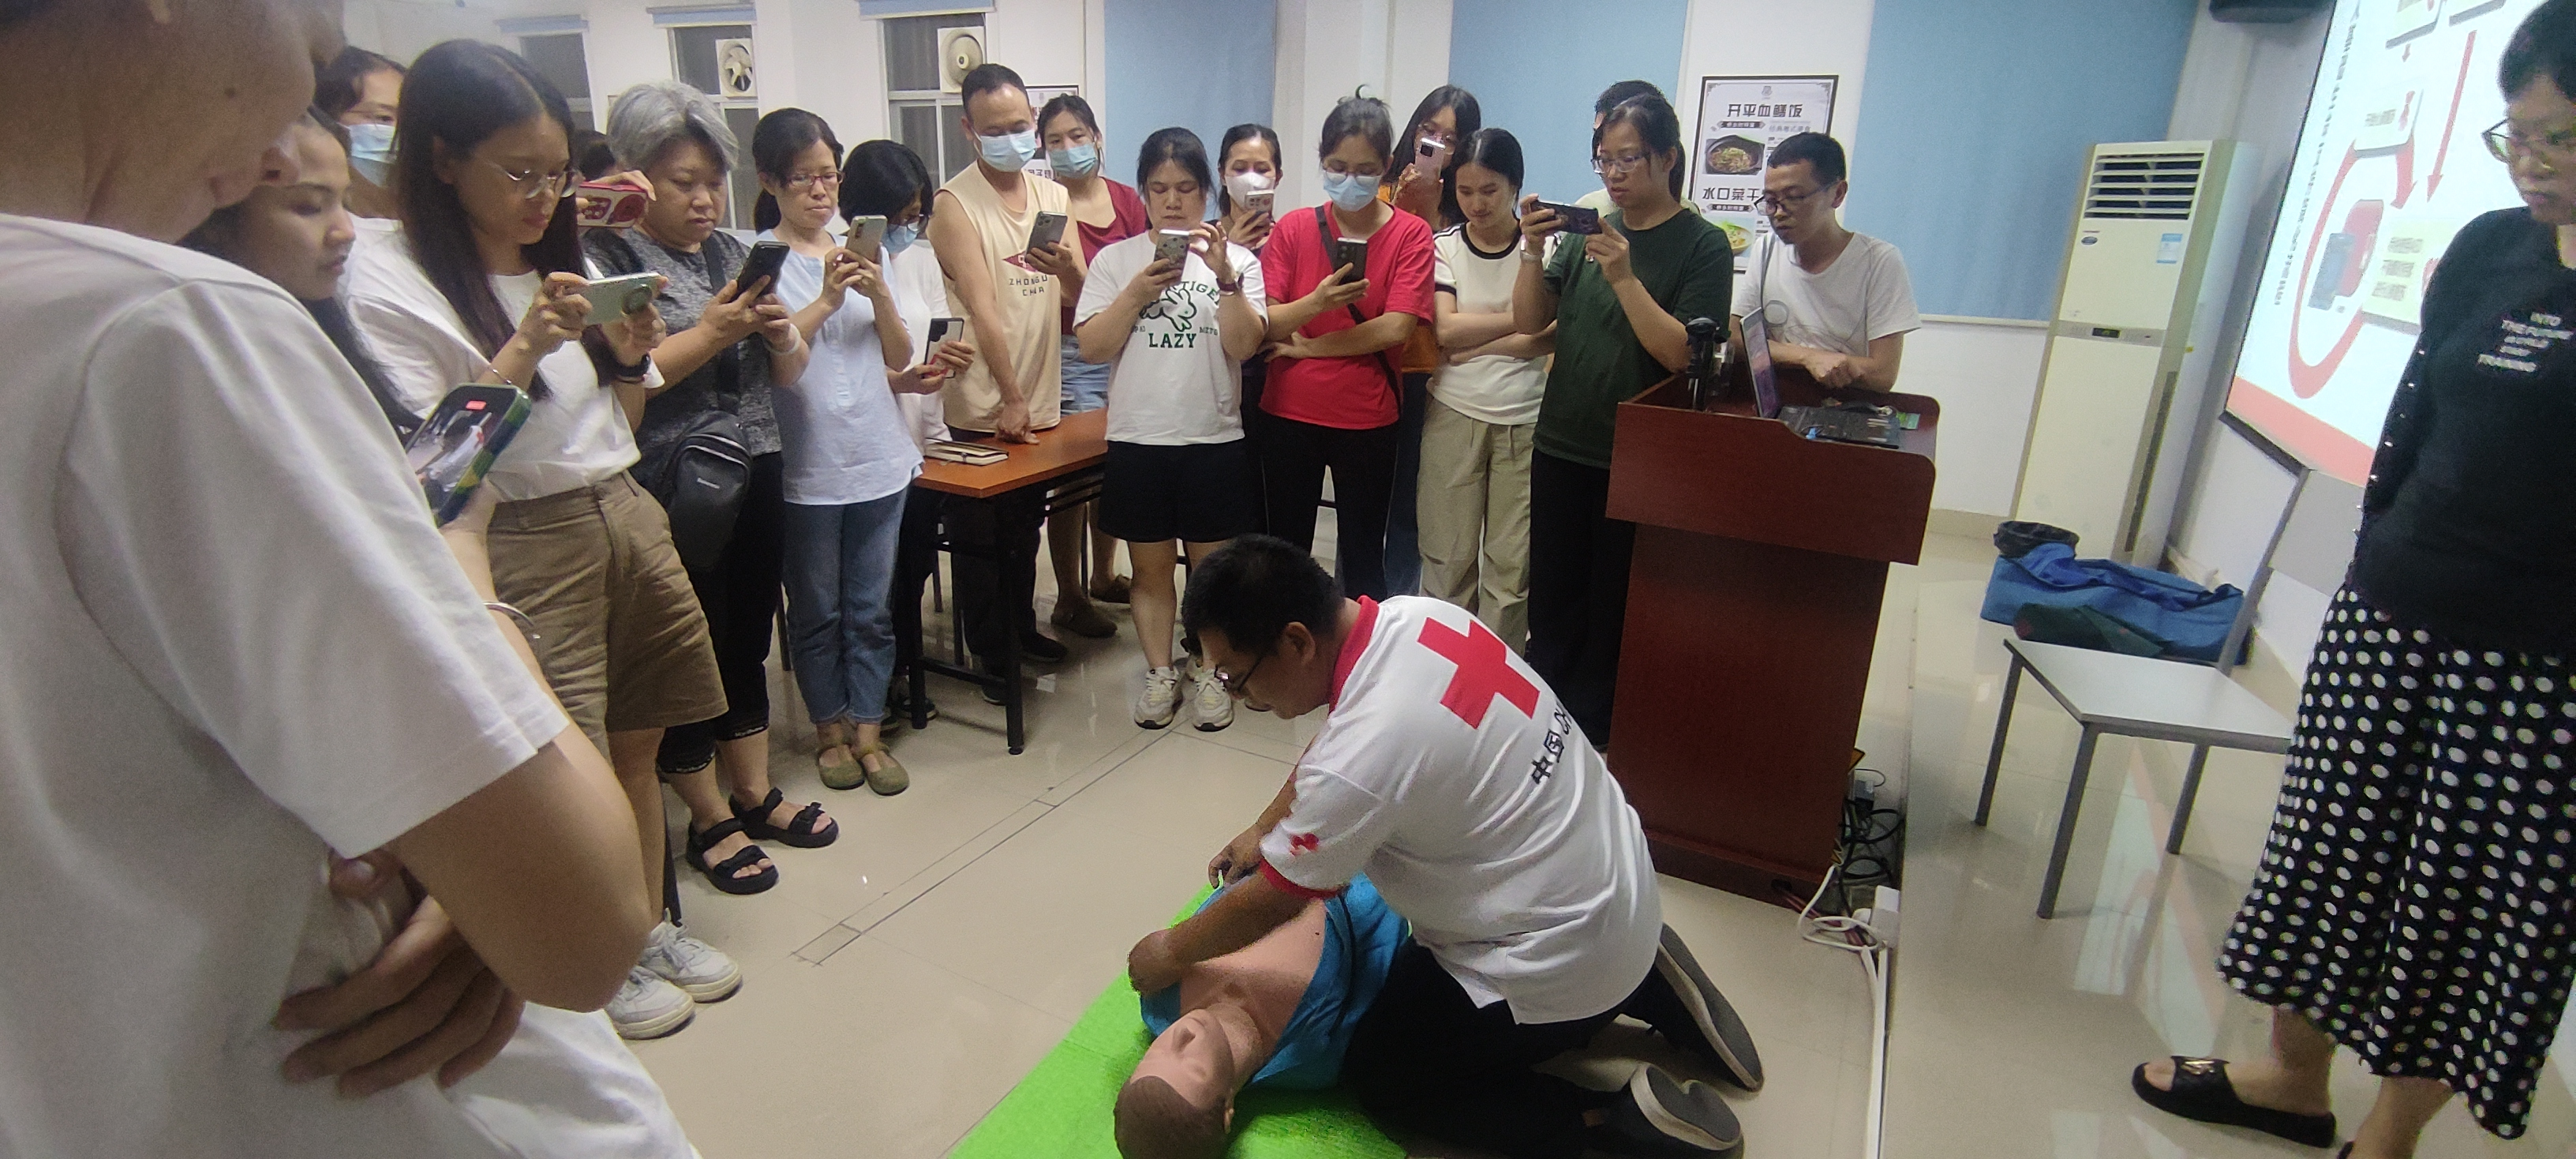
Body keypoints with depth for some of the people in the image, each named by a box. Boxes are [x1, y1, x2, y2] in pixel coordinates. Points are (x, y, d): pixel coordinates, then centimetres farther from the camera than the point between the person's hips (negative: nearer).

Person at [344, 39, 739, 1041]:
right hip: (526, 545, -6)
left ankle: (649, 929, 31)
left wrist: (630, 357, -2)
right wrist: (527, 346, -20)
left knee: (636, 744, 13)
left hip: (628, 518, 6)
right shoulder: (387, 279, -8)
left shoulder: (567, 264, 13)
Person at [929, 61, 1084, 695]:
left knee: (1026, 528, 19)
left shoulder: (1054, 197, 9)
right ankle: (991, 654, 19)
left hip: (1040, 401, 5)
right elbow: (982, 308, -15)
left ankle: (1024, 629, 36)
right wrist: (1010, 398, -17)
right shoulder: (954, 204, -9)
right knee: (980, 537, 5)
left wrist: (1068, 270, -17)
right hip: (980, 407, -5)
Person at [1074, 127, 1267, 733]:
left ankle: (1210, 673, 24)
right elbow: (1092, 347, -3)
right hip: (1137, 439, 1)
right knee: (1151, 568, 11)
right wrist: (1139, 290, -14)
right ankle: (1160, 675, 26)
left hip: (1215, 439, -1)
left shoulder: (1236, 258, 3)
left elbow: (1246, 346, -8)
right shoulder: (1116, 259, 5)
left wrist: (1224, 276, -20)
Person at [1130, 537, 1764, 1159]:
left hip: (1562, 961, -8)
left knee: (1378, 1079, 8)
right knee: (1414, 979, 30)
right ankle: (1642, 983, 20)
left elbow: (1270, 900, -14)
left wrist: (1171, 953, 2)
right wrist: (1265, 828, 15)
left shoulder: (1362, 759, -32)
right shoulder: (1412, 614, -9)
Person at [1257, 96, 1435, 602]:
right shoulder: (1293, 228, 2)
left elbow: (1396, 328, -14)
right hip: (1289, 413, 2)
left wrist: (1306, 346, -9)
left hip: (1368, 419, -2)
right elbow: (1263, 324, -6)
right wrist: (1317, 302, -25)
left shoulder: (1411, 233, -3)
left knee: (1363, 558, 8)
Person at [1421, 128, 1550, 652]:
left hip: (1525, 421, 0)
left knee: (1512, 563, 1)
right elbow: (1447, 330, -9)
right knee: (1448, 556, 4)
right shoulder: (1444, 247, 5)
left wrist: (1472, 346, -12)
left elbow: (1554, 335, -10)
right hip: (1454, 416, 1)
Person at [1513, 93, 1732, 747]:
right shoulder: (1590, 230, 8)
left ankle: (1589, 727, 19)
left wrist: (1624, 278, -23)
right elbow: (1530, 322, 6)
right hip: (1560, 446, 4)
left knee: (1611, 603, 6)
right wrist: (1534, 250, -9)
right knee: (1551, 595, 11)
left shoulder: (1703, 245, -5)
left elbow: (1681, 352, -15)